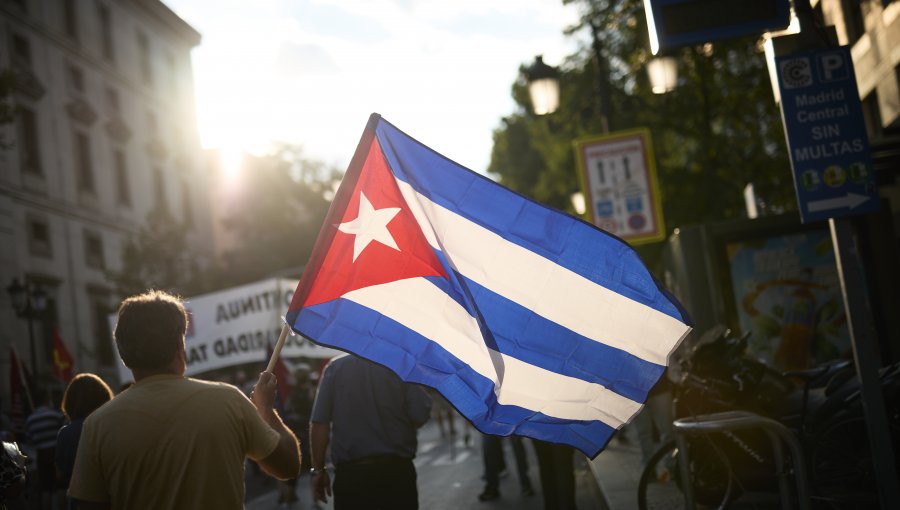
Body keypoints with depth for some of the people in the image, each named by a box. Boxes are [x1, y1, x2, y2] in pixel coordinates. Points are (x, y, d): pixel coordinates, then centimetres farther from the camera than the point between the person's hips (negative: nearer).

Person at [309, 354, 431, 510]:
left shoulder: (336, 367, 1)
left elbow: (319, 424, -3)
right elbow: (420, 417, -7)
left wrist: (318, 469, 5)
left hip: (350, 473, 1)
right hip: (396, 471, -1)